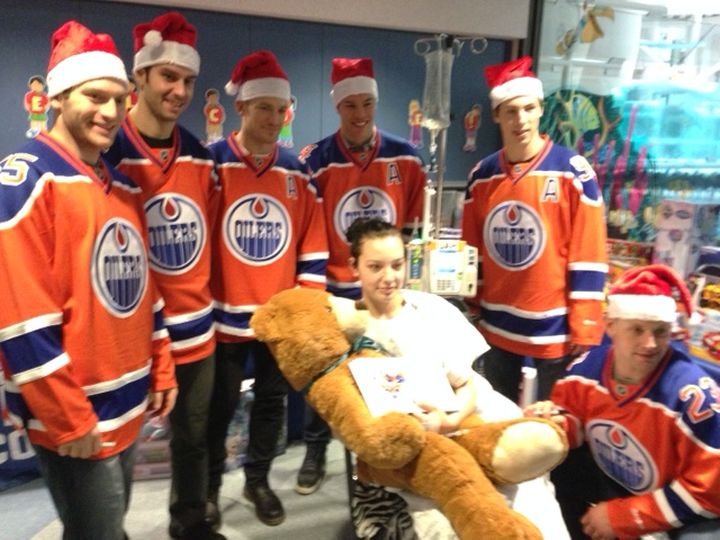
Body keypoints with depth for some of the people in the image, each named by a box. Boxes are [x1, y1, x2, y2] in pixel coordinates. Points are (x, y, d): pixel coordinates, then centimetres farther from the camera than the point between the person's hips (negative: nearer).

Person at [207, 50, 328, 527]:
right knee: (221, 405, 12)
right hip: (225, 315, -3)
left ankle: (258, 480, 37)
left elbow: (313, 247, 6)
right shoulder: (210, 164, -7)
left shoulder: (298, 173, 4)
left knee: (272, 399, 15)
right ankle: (209, 488, 35)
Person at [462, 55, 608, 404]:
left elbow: (588, 255, -10)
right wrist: (471, 311, 12)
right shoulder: (481, 176, 3)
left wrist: (584, 327, -10)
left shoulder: (573, 169, -10)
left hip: (554, 327, -4)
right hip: (496, 325, 4)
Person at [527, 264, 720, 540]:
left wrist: (620, 517, -20)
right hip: (613, 480, 6)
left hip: (682, 513, -5)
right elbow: (574, 416, 4)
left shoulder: (692, 394, -30)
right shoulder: (589, 365, -14)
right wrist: (557, 422, -22)